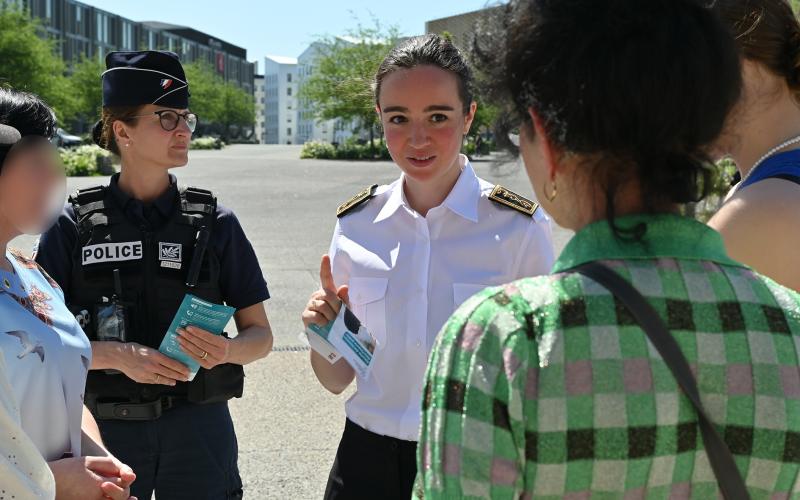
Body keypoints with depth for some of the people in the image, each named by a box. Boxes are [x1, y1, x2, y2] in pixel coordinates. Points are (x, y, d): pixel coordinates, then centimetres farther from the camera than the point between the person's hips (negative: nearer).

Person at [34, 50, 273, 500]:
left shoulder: (215, 222, 0)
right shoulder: (75, 227, -3)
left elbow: (261, 335, 4)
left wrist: (226, 351, -19)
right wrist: (119, 355, -19)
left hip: (198, 427, 1)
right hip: (106, 428, 0)